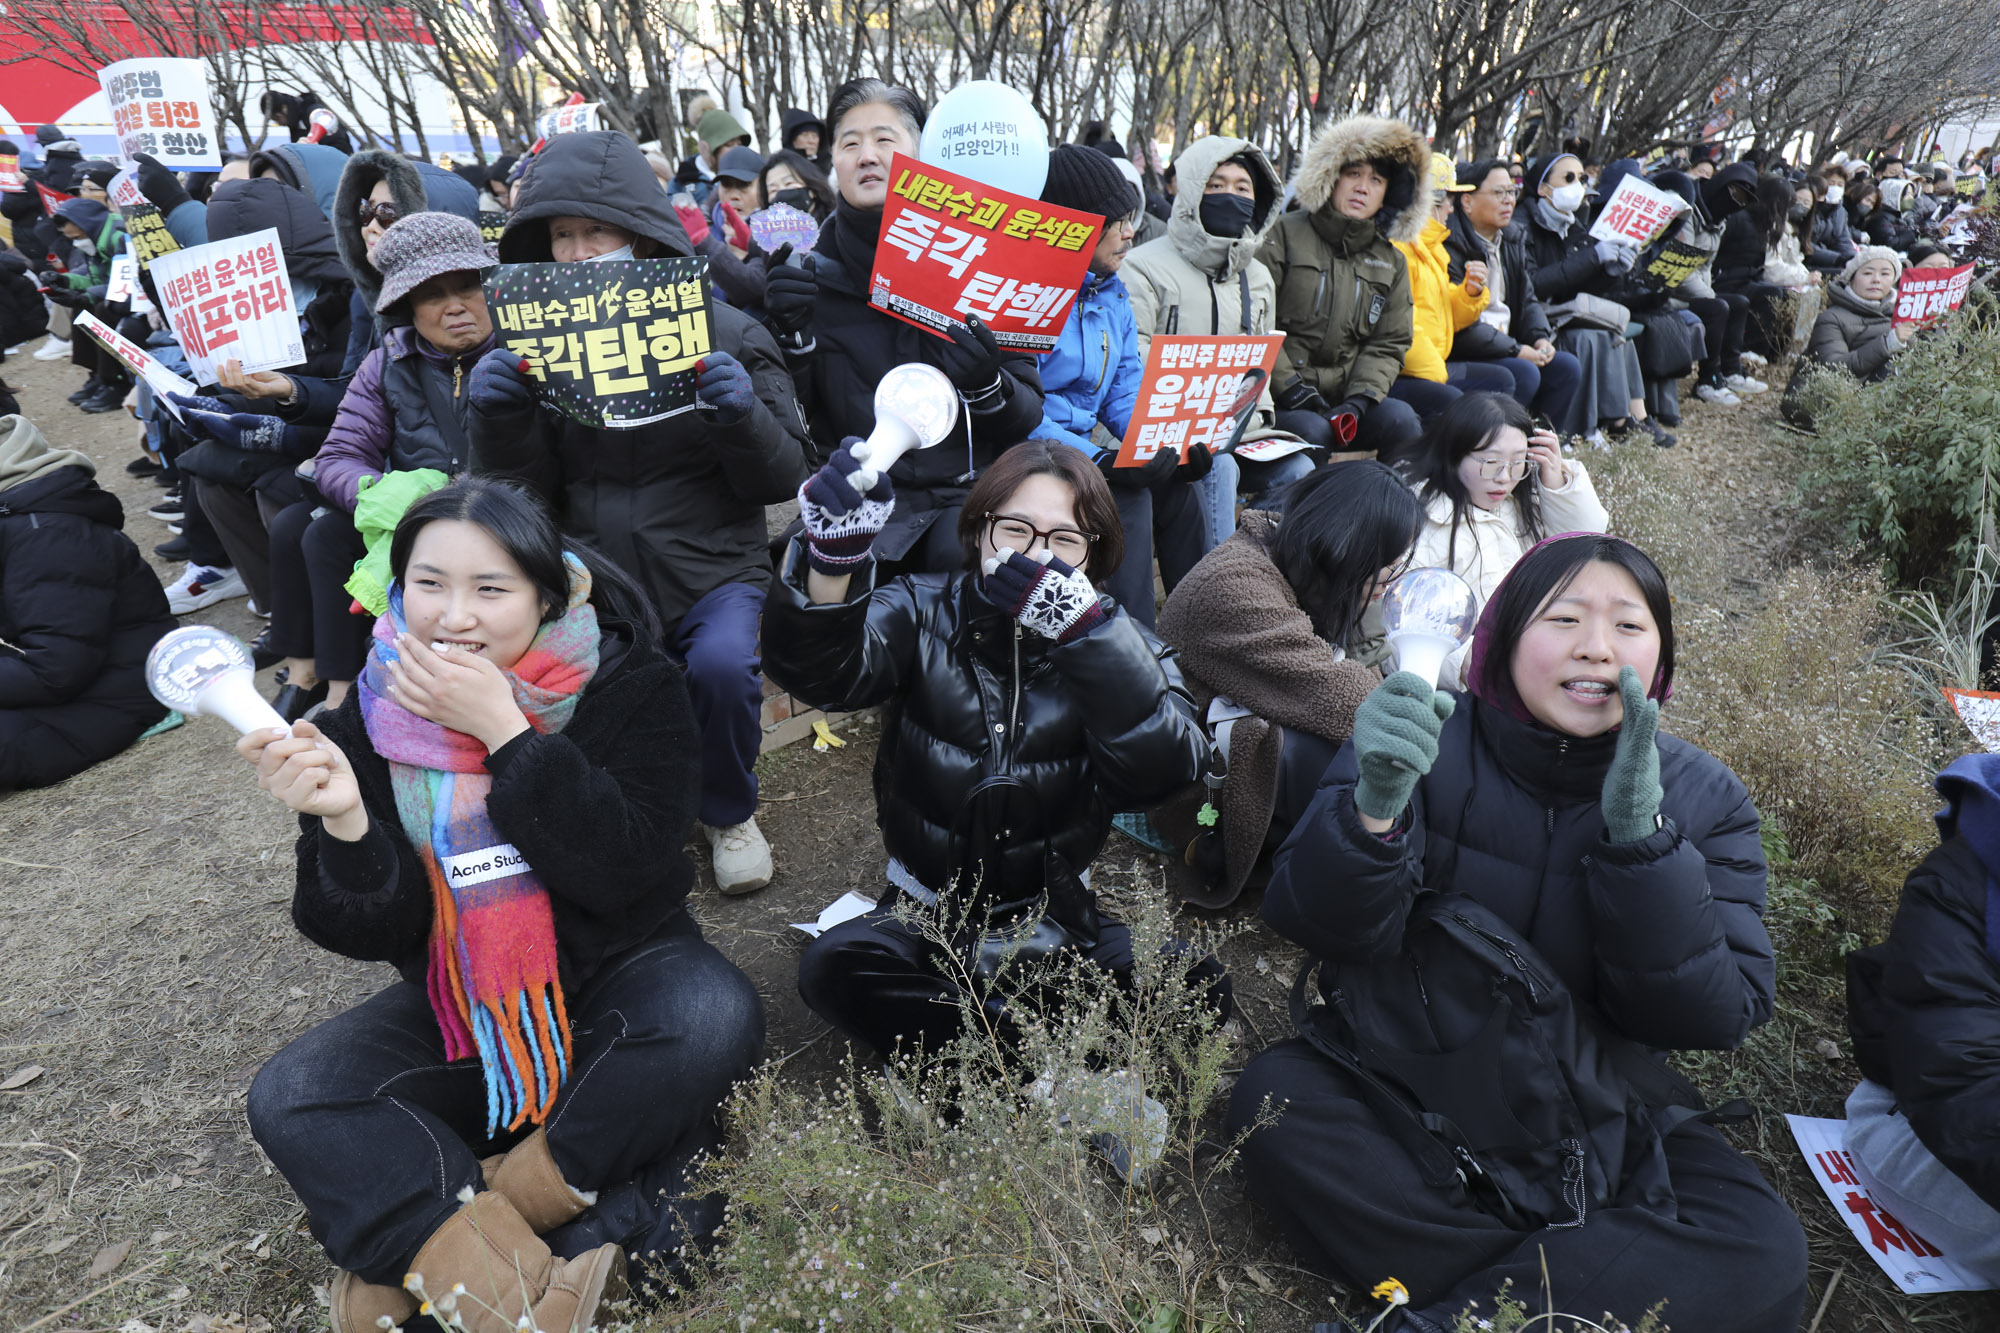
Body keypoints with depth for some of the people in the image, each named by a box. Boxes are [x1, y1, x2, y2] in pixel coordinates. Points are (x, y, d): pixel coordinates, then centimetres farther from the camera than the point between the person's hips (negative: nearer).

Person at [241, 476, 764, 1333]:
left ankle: (421, 1242, -18)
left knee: (715, 1018, -32)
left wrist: (502, 728, -29)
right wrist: (341, 821, -29)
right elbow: (372, 932, -8)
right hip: (461, 1006, 3)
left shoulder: (631, 686, -13)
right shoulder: (373, 719, -5)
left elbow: (621, 872, -25)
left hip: (617, 971, -2)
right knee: (288, 1098, -17)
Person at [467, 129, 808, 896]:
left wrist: (742, 412, -22)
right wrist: (498, 416, -14)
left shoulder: (724, 333, 0)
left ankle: (729, 814, 4)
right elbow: (527, 494, 4)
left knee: (721, 666, -30)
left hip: (711, 573, -2)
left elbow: (782, 479, -2)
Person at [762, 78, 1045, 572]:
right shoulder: (812, 269, 6)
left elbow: (1028, 416, 2)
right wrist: (791, 333, -11)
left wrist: (986, 384, -19)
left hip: (962, 490, 0)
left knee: (960, 552, -30)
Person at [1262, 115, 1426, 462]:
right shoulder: (1285, 234, 4)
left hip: (1346, 396, 4)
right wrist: (1289, 387, -14)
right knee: (1312, 431, -36)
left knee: (1400, 419, -25)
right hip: (1279, 399, -4)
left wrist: (1359, 400, -8)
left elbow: (1388, 345, 13)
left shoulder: (1391, 262, 18)